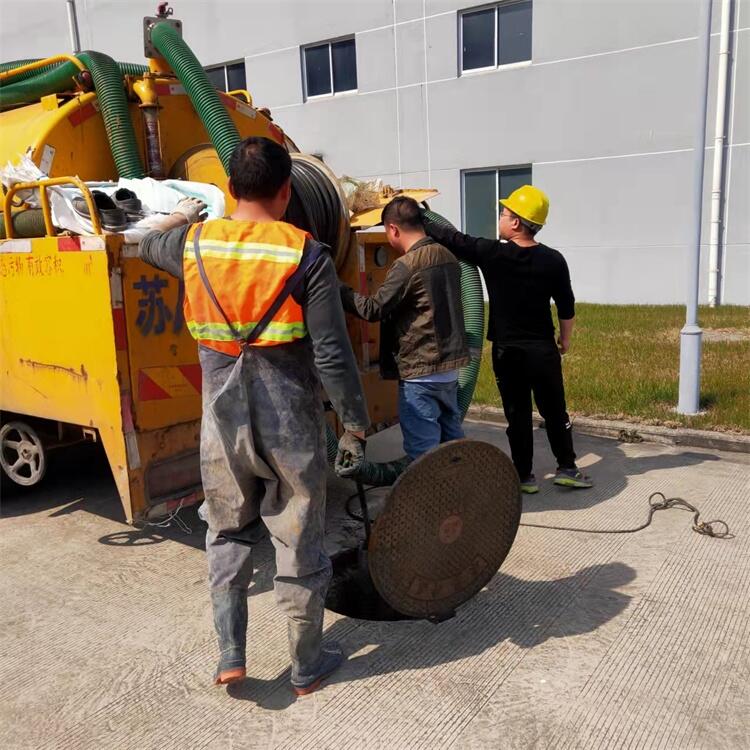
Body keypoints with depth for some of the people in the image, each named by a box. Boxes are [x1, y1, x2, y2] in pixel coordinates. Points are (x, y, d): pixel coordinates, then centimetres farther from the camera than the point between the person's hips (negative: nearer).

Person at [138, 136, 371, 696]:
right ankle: (308, 667, 29)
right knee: (300, 547, 12)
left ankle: (230, 655, 25)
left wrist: (183, 215, 44)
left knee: (228, 535, 23)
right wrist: (356, 426, -4)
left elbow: (148, 246, 25)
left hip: (222, 421, 3)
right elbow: (333, 356, -14)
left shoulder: (195, 243, 0)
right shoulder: (306, 256, -12)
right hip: (291, 425, -3)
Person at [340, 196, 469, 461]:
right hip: (449, 366, 8)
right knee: (451, 442, 18)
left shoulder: (407, 265, -16)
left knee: (423, 451, 1)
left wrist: (339, 290, -3)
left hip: (420, 372, -8)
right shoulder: (447, 257, 8)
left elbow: (374, 309, -15)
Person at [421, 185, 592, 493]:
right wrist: (565, 339, 18)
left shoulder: (490, 253, -12)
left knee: (517, 414, 9)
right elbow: (567, 309, 1)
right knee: (554, 411, 15)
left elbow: (451, 238, -5)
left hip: (507, 351, -1)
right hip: (543, 350, 1)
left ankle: (525, 476, 16)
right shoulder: (553, 260, -5)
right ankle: (567, 468, 23)